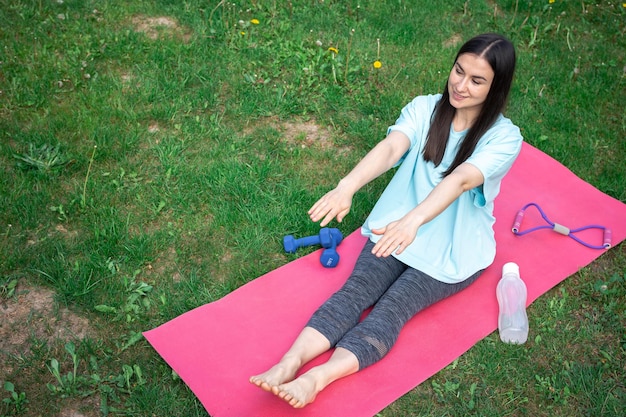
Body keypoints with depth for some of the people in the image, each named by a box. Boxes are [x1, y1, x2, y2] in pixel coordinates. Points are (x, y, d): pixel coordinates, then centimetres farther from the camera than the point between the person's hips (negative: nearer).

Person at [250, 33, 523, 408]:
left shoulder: (504, 137, -15)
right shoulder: (424, 109, -5)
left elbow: (460, 179, -34)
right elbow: (390, 148, -24)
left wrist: (413, 220, -51)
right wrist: (347, 187, -45)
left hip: (453, 252, -3)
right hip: (396, 231, 3)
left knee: (392, 308, -24)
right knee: (356, 291, -20)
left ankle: (316, 380, -40)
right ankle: (289, 364, -34)